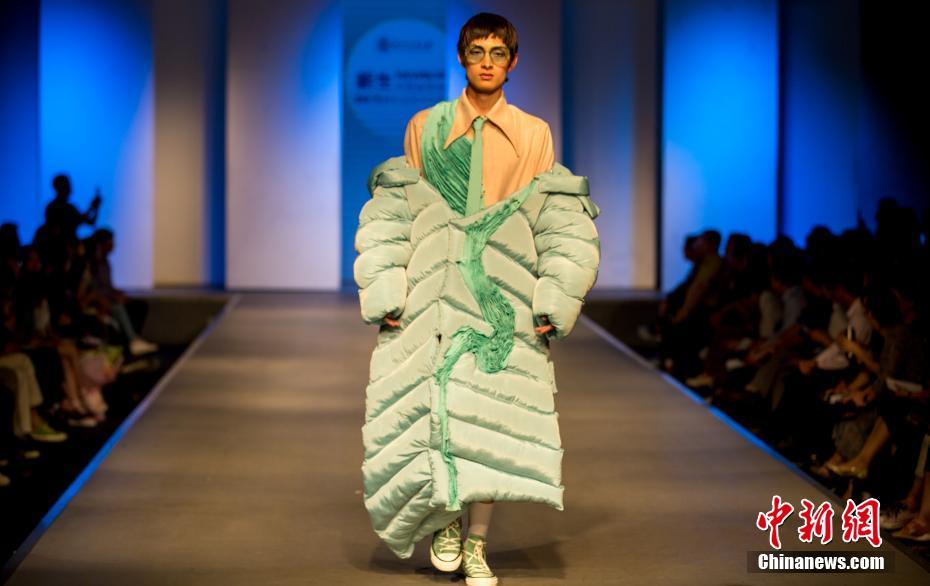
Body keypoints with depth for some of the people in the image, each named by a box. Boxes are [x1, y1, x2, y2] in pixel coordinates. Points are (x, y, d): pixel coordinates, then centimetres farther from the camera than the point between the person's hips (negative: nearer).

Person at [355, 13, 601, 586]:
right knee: (427, 419, -5)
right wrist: (385, 296, -2)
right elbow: (387, 218, 7)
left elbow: (565, 229, 6)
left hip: (504, 307, 0)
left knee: (492, 426, -4)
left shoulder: (533, 136, 7)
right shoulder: (426, 129, 8)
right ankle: (443, 521, 19)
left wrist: (555, 302, -4)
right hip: (432, 306, 0)